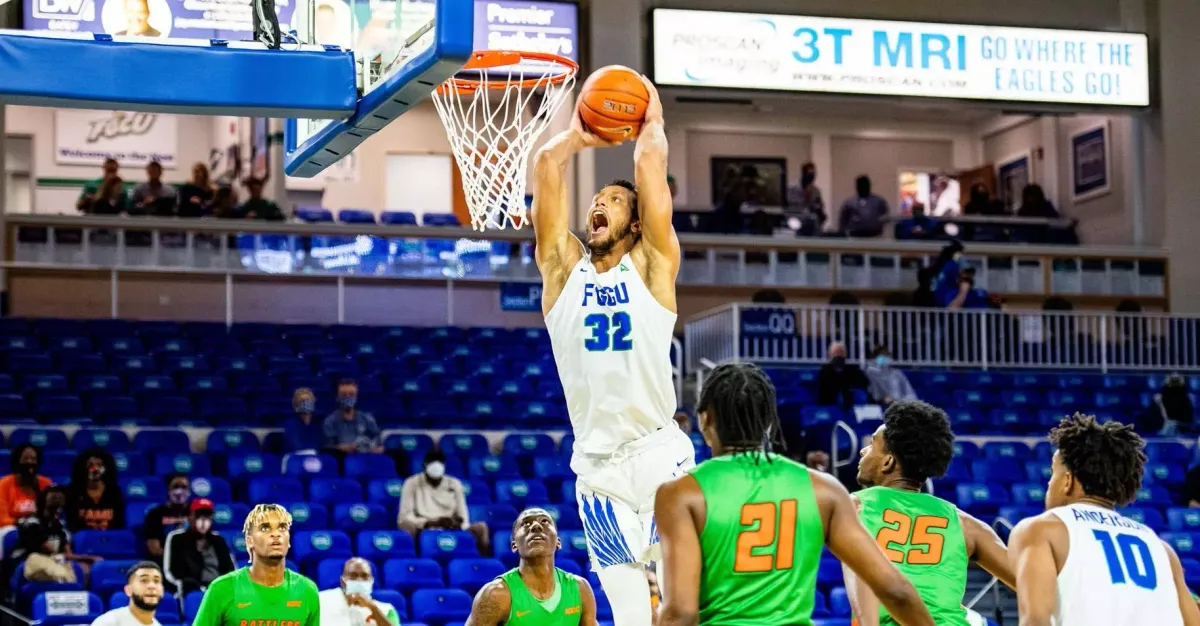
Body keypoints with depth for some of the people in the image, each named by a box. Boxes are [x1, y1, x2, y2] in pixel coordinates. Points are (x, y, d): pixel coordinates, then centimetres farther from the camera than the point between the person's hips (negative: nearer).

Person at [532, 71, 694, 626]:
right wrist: (579, 134, 19)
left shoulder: (651, 264, 3)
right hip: (595, 466, 2)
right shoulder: (563, 265, 9)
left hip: (660, 455, -2)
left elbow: (651, 162, -4)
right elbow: (545, 163, 4)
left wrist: (651, 119, 13)